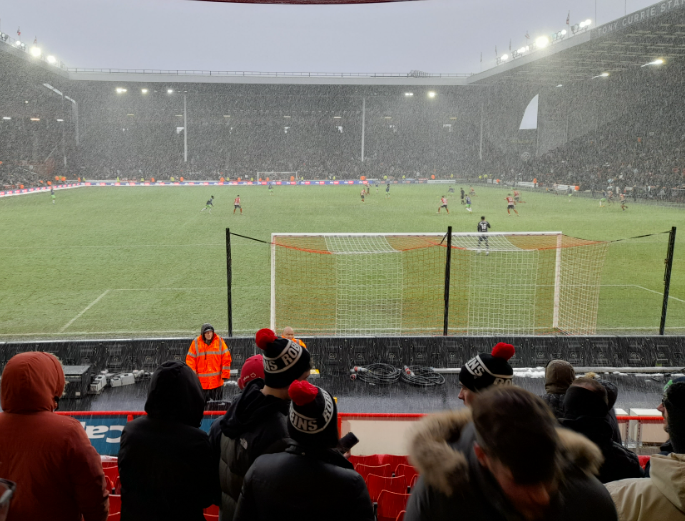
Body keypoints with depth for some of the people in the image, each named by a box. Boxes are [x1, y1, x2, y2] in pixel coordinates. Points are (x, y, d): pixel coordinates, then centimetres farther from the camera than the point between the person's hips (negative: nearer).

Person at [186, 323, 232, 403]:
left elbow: (226, 358, 1)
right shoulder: (196, 343, -2)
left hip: (217, 381, 1)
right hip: (201, 382, 0)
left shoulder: (219, 341, 0)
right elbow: (190, 360, -2)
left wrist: (225, 374, -3)